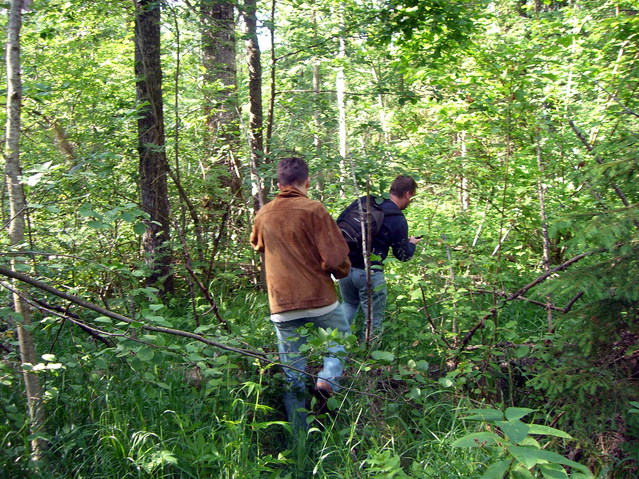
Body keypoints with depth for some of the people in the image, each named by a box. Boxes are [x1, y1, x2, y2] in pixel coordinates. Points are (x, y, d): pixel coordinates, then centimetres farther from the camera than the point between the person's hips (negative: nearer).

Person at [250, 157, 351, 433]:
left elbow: (256, 245, 30)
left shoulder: (263, 215, 8)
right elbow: (335, 257, -15)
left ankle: (298, 434, 14)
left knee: (292, 375, 12)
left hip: (282, 306, 4)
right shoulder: (313, 210, -9)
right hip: (319, 299, -4)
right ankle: (328, 377, -1)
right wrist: (342, 271, 6)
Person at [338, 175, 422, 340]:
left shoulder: (363, 202, 6)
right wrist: (412, 243, 20)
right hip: (369, 272, -6)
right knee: (374, 318, 9)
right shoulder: (398, 219, -9)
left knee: (349, 304, 30)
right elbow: (403, 255, 0)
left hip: (344, 266, 6)